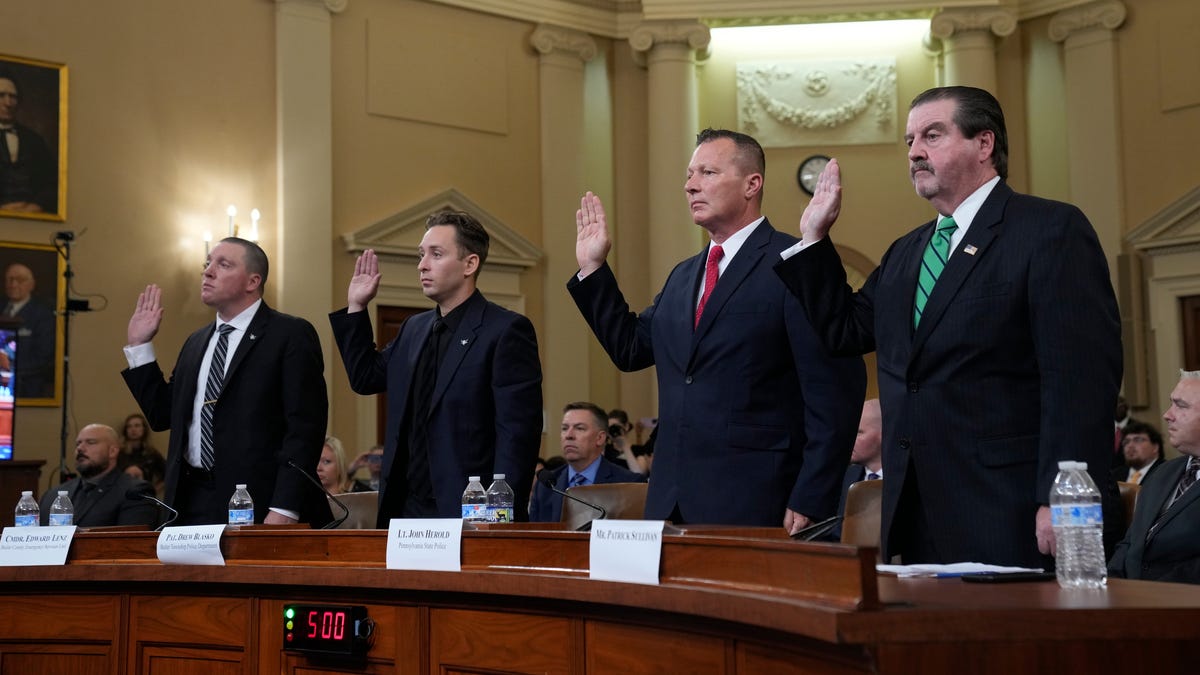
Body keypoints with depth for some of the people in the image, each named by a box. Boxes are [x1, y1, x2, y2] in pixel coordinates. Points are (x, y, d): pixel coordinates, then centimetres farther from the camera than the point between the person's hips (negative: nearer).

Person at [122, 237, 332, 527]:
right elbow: (162, 415, 18)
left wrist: (284, 511, -21)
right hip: (193, 504, 6)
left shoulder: (291, 335, -5)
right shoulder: (196, 343, 17)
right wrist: (139, 345, 13)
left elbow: (305, 427, -13)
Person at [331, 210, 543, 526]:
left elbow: (518, 435, -14)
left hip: (469, 513, -7)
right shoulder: (414, 328, 14)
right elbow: (365, 378, 25)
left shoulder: (506, 331, -9)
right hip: (406, 510, 7)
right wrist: (355, 307, 17)